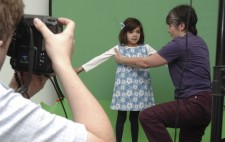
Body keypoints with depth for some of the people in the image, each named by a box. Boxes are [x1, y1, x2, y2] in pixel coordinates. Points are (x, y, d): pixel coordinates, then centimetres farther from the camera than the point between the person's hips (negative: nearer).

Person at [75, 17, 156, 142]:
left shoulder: (145, 48, 4)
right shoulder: (118, 49, 1)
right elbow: (100, 58, -2)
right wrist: (81, 68, -5)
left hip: (139, 89, 1)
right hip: (124, 89, -1)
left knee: (135, 117, 11)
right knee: (121, 117, 6)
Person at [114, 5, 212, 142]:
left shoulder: (179, 44, -11)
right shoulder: (198, 42, 15)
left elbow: (146, 63, -3)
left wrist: (122, 60, 11)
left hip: (195, 104, -10)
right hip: (204, 104, 10)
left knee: (147, 116, -18)